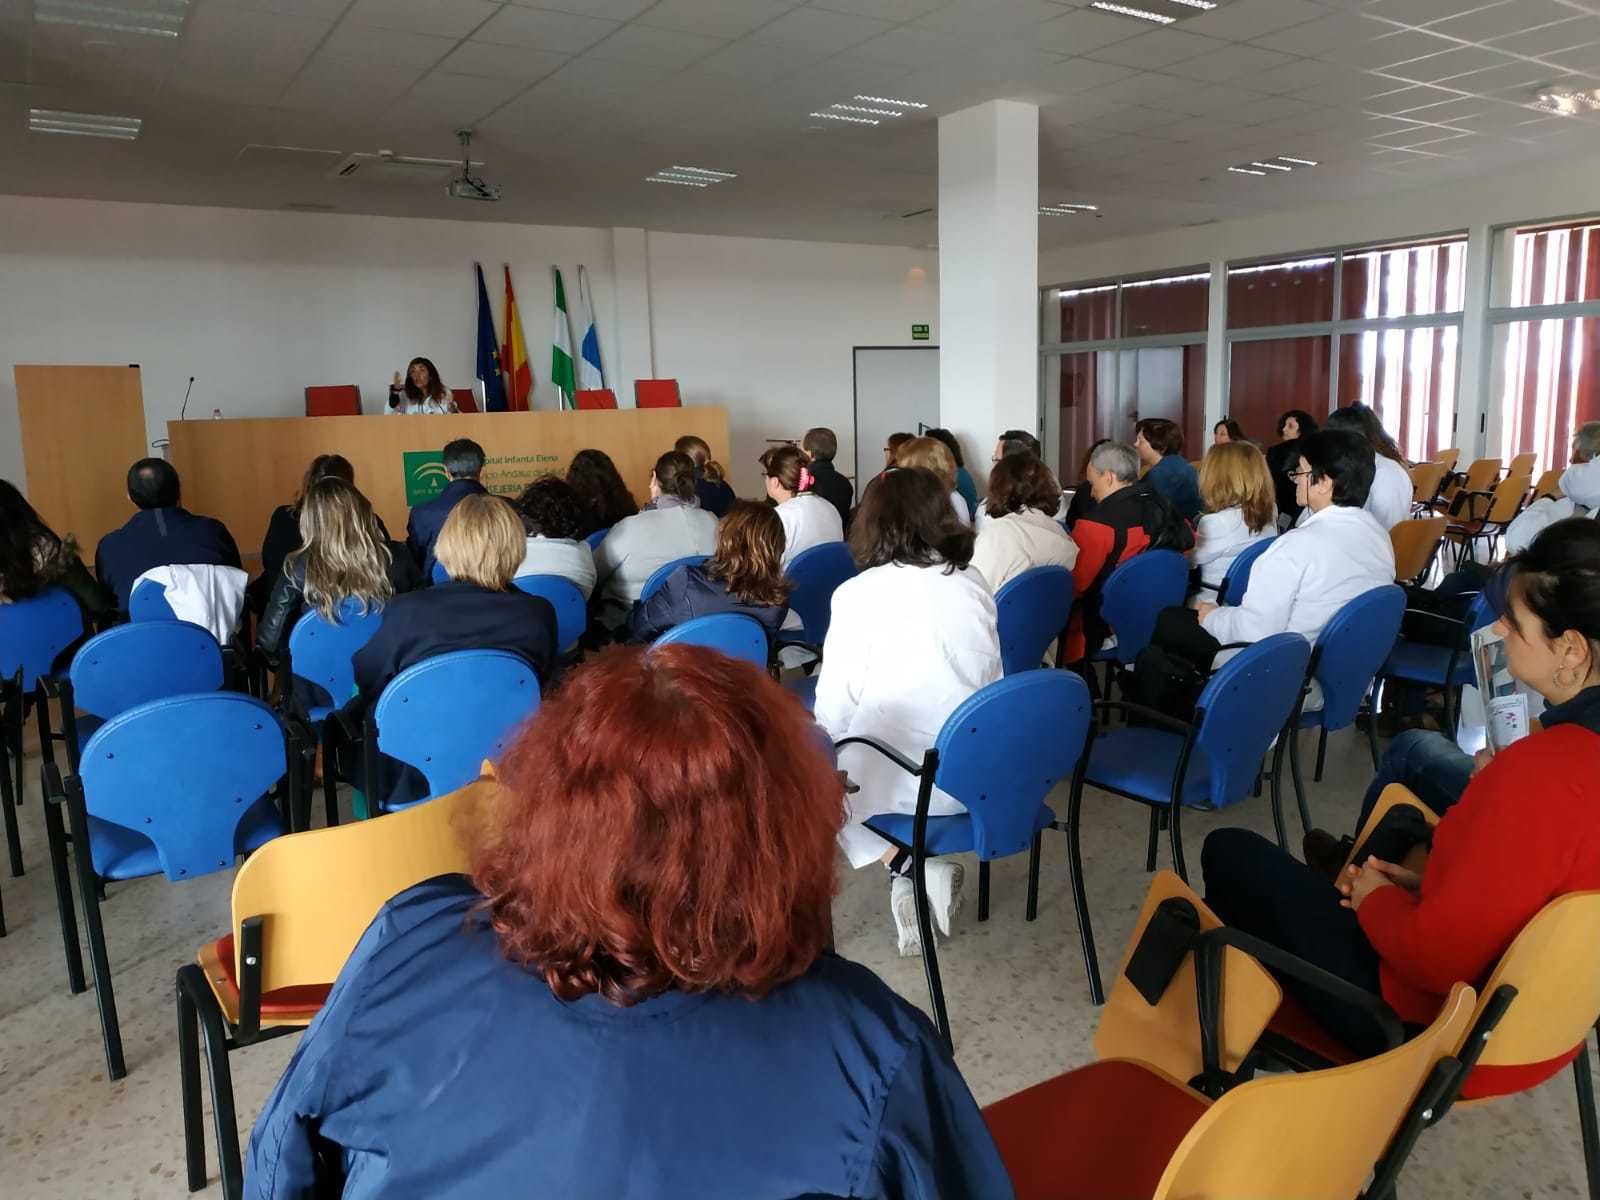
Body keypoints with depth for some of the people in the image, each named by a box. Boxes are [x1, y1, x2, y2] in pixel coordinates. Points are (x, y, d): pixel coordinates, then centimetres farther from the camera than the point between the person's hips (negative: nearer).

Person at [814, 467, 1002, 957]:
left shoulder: (857, 594, -12)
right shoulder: (974, 584, 1)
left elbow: (833, 712, -8)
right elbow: (993, 682, 11)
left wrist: (839, 737, 13)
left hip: (895, 781, -5)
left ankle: (909, 869, 5)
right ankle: (921, 873, 18)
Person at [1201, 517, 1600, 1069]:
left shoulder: (1542, 771, -35)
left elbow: (1435, 958, -28)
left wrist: (1376, 897, -9)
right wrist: (1432, 883, 2)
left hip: (1438, 1022, -8)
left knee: (1231, 852, 7)